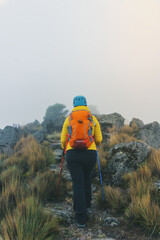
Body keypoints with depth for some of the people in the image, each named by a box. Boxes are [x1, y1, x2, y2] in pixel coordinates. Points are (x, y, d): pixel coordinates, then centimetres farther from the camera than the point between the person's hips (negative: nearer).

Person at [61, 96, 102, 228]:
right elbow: (99, 140, 9)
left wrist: (65, 149, 32)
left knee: (78, 184, 2)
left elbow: (63, 140, 11)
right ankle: (87, 206, 30)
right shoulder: (93, 119, 11)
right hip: (90, 154, 1)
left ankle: (81, 218, 0)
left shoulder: (68, 119, 12)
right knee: (87, 179, 26)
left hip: (73, 154, 0)